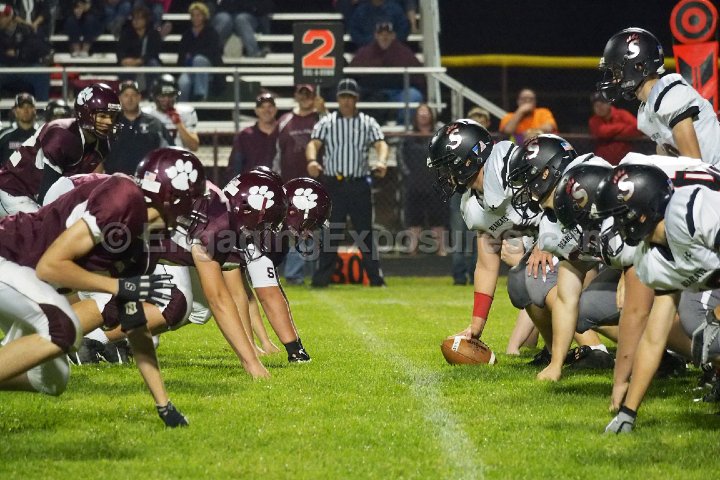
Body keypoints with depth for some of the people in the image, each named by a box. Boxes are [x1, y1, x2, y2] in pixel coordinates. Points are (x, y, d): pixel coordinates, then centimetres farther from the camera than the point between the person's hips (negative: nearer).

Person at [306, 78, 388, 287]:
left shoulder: (368, 123, 8)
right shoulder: (326, 123, 6)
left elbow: (380, 144, -5)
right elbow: (314, 144, -7)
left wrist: (381, 161, -28)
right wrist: (312, 160, -31)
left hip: (359, 185, 1)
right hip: (332, 185, -1)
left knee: (365, 232, 3)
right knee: (329, 232, -1)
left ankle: (376, 277, 7)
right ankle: (321, 278, 1)